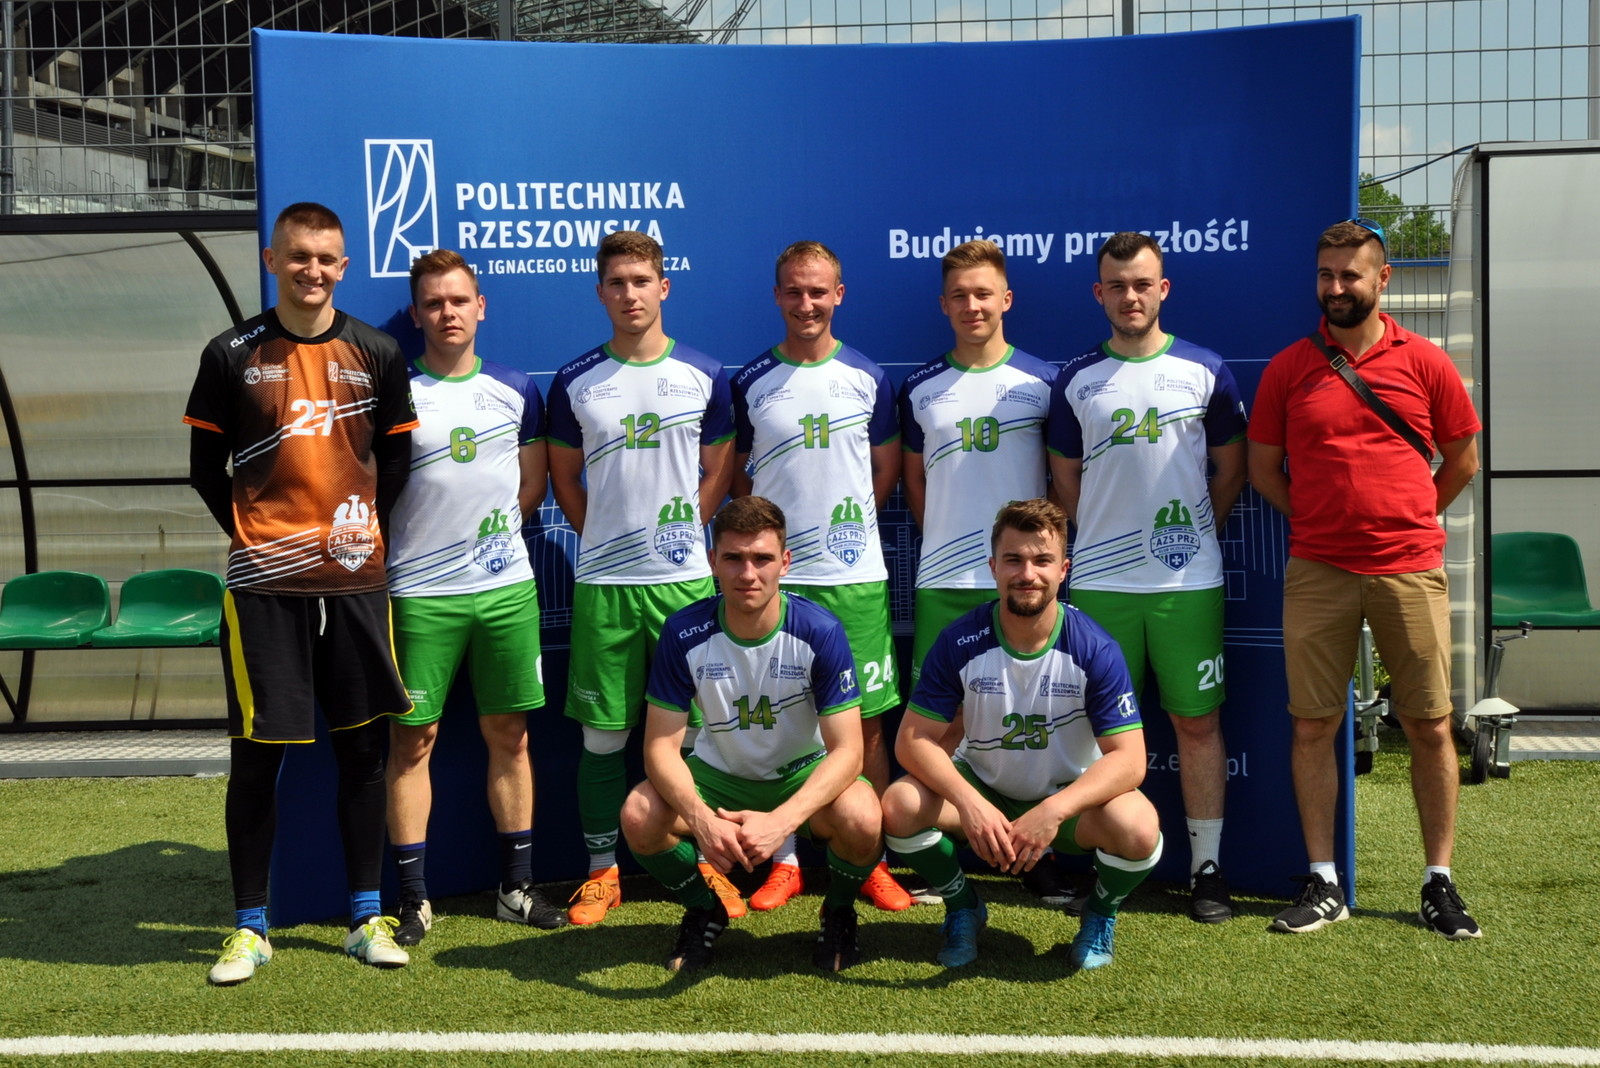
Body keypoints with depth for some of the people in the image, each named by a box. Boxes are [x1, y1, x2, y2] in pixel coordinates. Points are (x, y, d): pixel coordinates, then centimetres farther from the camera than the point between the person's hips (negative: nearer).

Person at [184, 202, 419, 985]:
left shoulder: (377, 354, 5)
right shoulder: (232, 355, 1)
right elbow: (206, 465, 5)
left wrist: (365, 522, 2)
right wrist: (249, 532, -2)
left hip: (355, 579, 2)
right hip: (264, 582, -2)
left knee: (362, 747, 7)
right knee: (256, 754, 1)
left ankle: (366, 918, 18)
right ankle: (249, 928, 15)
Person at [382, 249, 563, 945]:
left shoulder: (515, 391, 8)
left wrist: (489, 532, 6)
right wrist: (423, 540, -6)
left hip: (507, 586, 3)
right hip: (419, 593, -3)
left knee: (509, 736, 8)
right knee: (412, 740, 1)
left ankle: (518, 887, 19)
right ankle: (414, 898, 11)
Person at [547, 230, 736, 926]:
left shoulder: (703, 375, 4)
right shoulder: (575, 382, 4)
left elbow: (720, 470, 11)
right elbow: (565, 476, 12)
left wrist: (679, 532, 3)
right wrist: (607, 537, 7)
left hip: (685, 577, 0)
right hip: (601, 583, 0)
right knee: (602, 733, 5)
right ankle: (602, 870, 16)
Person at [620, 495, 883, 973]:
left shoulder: (820, 631, -22)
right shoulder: (685, 632, -17)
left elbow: (847, 750, -23)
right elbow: (662, 745, -16)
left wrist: (780, 820, -40)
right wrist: (701, 818, -37)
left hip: (804, 773, -1)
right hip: (719, 773, 2)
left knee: (862, 821, -33)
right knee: (640, 817, -26)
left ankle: (839, 912, 4)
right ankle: (705, 910, 7)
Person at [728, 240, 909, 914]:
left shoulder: (867, 378, 5)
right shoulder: (749, 383, 4)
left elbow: (886, 470, 13)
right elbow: (734, 476, 11)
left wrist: (844, 523, 6)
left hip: (856, 574, 0)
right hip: (775, 576, 0)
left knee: (866, 723, 4)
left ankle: (871, 860, 16)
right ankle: (785, 861, 17)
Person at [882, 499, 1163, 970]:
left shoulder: (1094, 649, -18)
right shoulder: (960, 643, -16)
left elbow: (1128, 758, -21)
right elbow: (914, 739, -16)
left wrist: (1053, 810, -37)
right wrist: (970, 804, -34)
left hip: (1071, 795, -1)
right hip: (981, 787, 1)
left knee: (1138, 827, -32)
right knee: (901, 806, -27)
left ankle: (1100, 914, 5)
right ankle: (963, 908, 6)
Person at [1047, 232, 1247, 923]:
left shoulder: (1205, 371, 4)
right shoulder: (1076, 380, 5)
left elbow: (1231, 470, 12)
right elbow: (1066, 482, 11)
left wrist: (1192, 533, 9)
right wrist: (1108, 539, 7)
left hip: (1189, 581, 0)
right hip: (1099, 581, 1)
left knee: (1198, 721, 3)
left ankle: (1207, 868, 12)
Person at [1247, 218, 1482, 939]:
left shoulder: (1424, 362, 3)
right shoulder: (1288, 367, 4)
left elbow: (1463, 459, 12)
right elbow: (1263, 469, 9)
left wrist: (1406, 518, 11)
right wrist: (1323, 520, 4)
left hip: (1410, 569, 0)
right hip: (1317, 573, 1)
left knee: (1429, 725, 3)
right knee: (1313, 725, 2)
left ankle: (1439, 882, 16)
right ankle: (1323, 884, 13)